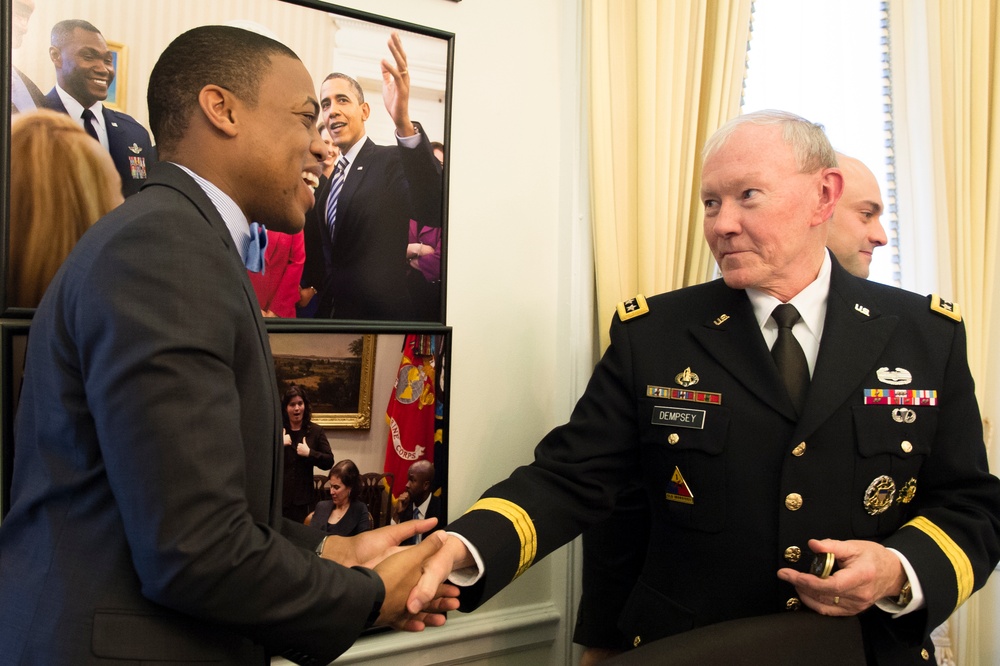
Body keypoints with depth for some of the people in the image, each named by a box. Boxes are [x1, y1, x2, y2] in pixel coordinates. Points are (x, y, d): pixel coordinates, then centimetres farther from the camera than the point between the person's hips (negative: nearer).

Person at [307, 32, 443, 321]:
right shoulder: (330, 175, 12)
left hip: (382, 313, -7)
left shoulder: (392, 161, -10)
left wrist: (404, 124, -44)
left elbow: (433, 211, -33)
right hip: (331, 309, 7)